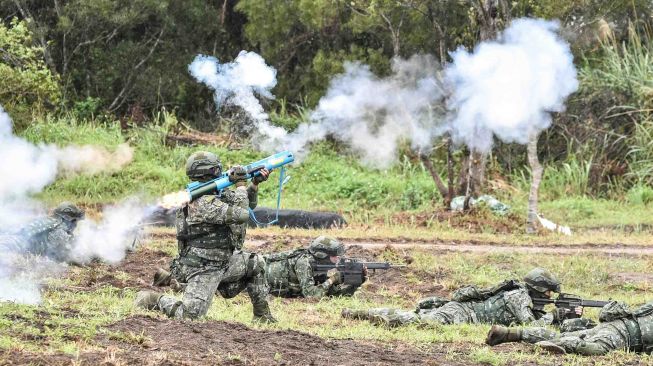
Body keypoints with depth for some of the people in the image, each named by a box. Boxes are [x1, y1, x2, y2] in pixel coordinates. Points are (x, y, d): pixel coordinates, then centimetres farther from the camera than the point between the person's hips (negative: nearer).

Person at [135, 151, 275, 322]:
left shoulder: (218, 195, 8)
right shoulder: (204, 203, -23)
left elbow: (248, 204, 20)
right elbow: (241, 214, -29)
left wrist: (255, 183, 4)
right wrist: (241, 184, -17)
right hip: (204, 269, -10)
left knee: (256, 263, 12)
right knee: (190, 315, -18)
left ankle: (262, 315, 19)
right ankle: (154, 300, 8)